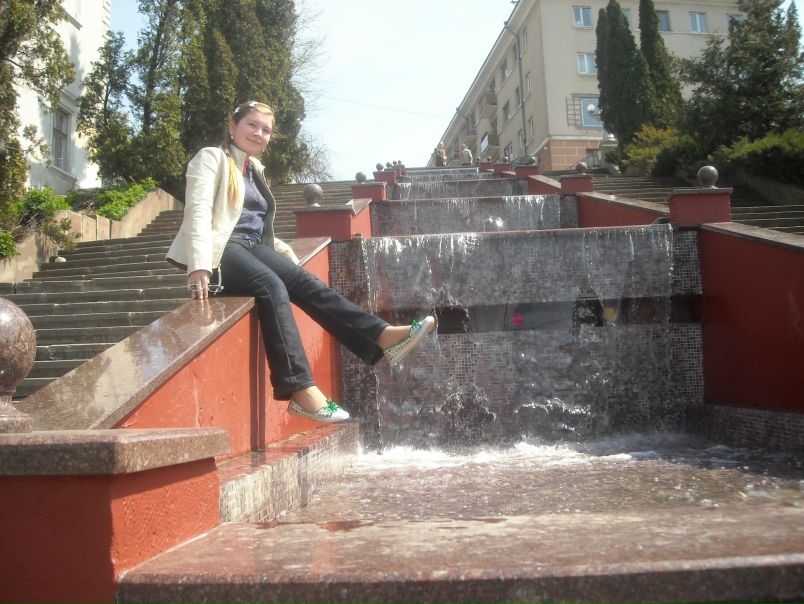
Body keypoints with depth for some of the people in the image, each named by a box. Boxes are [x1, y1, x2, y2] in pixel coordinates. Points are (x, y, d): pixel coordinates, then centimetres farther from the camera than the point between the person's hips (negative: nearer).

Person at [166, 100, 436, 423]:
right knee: (272, 286, -33)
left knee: (305, 282, -21)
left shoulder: (255, 169, 25)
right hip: (222, 248, -6)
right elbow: (199, 212, -11)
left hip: (253, 247, 6)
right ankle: (300, 389, -41)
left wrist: (289, 256, 11)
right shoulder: (212, 158, 4)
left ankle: (383, 336, -34)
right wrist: (200, 266, -26)